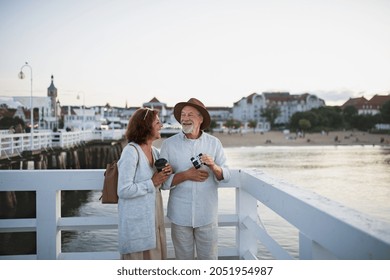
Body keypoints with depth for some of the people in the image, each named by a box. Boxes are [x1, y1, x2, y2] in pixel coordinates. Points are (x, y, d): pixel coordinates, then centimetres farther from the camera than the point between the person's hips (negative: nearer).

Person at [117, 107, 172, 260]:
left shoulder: (155, 151, 9)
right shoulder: (131, 151, -16)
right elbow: (124, 191, -21)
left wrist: (167, 172, -1)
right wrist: (152, 182, -15)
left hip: (154, 219, 8)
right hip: (137, 222, -8)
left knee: (156, 256, 15)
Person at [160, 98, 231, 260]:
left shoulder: (214, 143, 2)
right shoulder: (169, 144, -3)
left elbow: (226, 176, -1)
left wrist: (214, 167, -20)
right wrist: (186, 175, -18)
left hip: (207, 214, 1)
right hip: (180, 214, 0)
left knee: (209, 257, 11)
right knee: (183, 258, 13)